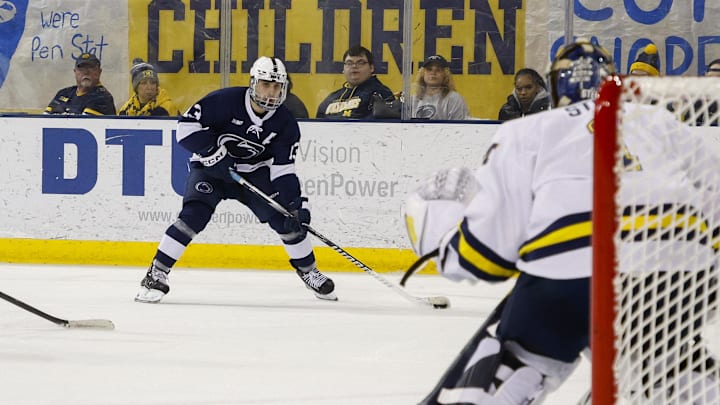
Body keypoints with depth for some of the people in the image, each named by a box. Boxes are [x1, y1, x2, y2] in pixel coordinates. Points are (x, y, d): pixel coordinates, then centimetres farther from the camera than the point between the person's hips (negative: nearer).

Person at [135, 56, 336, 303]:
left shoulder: (285, 124, -11)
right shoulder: (225, 101, -22)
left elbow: (283, 169, -12)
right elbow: (187, 125, -21)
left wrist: (296, 203, -23)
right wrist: (214, 152, -28)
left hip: (254, 172, 4)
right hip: (211, 167, -4)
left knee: (286, 217, -6)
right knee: (193, 215, -24)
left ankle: (309, 272, 17)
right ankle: (156, 274, -18)